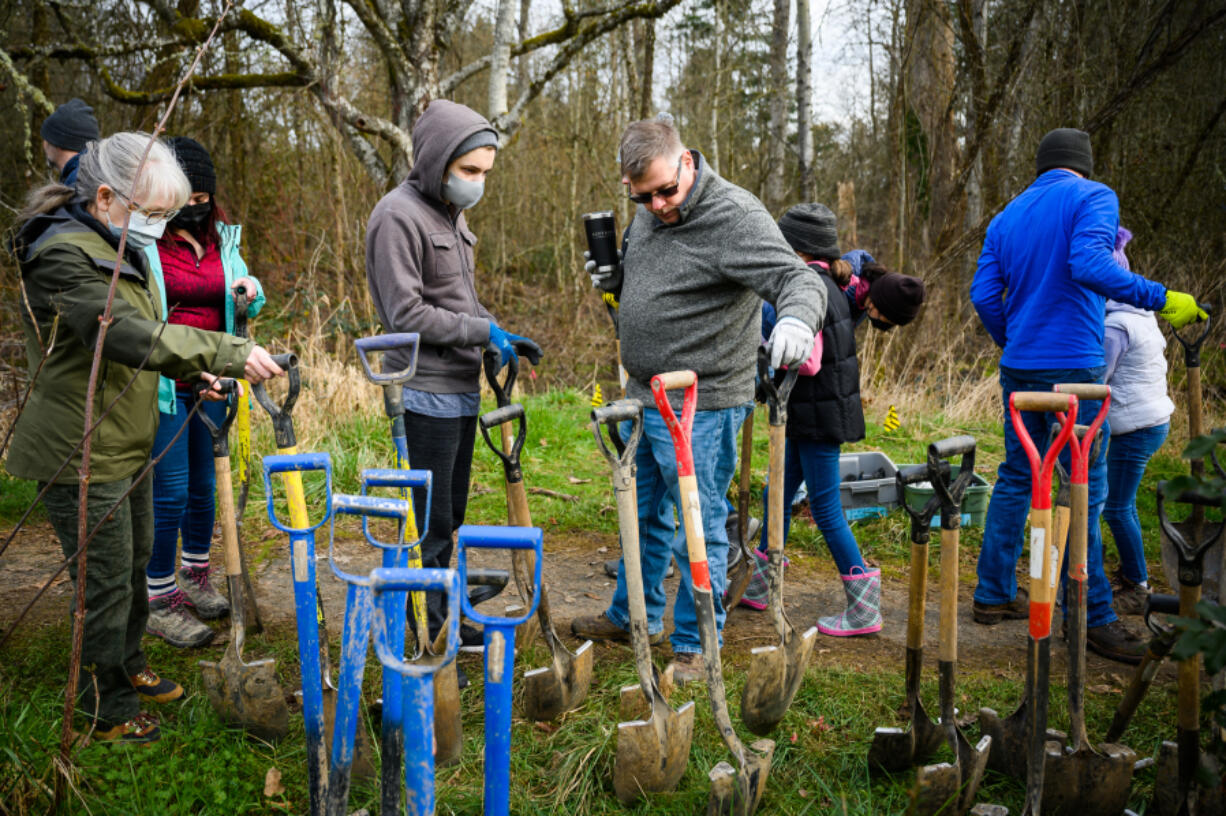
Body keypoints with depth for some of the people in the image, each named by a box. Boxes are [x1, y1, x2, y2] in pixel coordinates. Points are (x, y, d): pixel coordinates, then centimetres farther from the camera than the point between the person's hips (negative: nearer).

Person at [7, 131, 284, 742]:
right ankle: (107, 711, 18)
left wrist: (186, 369, 8)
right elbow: (131, 336, -35)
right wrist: (229, 353, -34)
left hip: (125, 446, 10)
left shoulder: (115, 248, 11)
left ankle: (127, 666, 44)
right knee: (107, 582, 1)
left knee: (136, 560, 24)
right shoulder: (66, 256, -23)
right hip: (82, 458, -10)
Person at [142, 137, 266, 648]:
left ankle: (197, 577, 35)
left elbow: (239, 308, 18)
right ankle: (159, 601, 10)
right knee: (170, 491, -3)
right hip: (164, 387, -6)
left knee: (204, 484, 16)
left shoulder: (223, 240, 10)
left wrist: (250, 291, -5)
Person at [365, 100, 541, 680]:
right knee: (431, 521, -3)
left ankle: (443, 621, 30)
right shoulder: (399, 216, -15)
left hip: (461, 390, 9)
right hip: (427, 394, -9)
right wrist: (486, 332, -18)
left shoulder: (451, 212, 15)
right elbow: (408, 314, -20)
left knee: (450, 516, 17)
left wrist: (503, 338, 6)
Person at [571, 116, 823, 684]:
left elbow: (798, 279, -27)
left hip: (701, 407, -8)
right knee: (644, 514, 22)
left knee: (699, 528, 1)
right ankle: (634, 616, 41)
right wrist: (612, 278, 0)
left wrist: (795, 318, -50)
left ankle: (695, 647, 16)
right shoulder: (647, 212, 7)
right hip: (643, 397, 8)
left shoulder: (734, 216, -19)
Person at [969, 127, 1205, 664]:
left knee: (1016, 477, 15)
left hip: (1018, 369, 7)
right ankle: (1091, 616, 2)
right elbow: (1088, 264, -21)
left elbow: (984, 294, 8)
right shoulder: (1093, 197, -3)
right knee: (1085, 488, -2)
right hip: (1073, 366, -6)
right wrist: (1160, 299, -19)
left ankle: (994, 594, 21)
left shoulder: (1006, 217, 15)